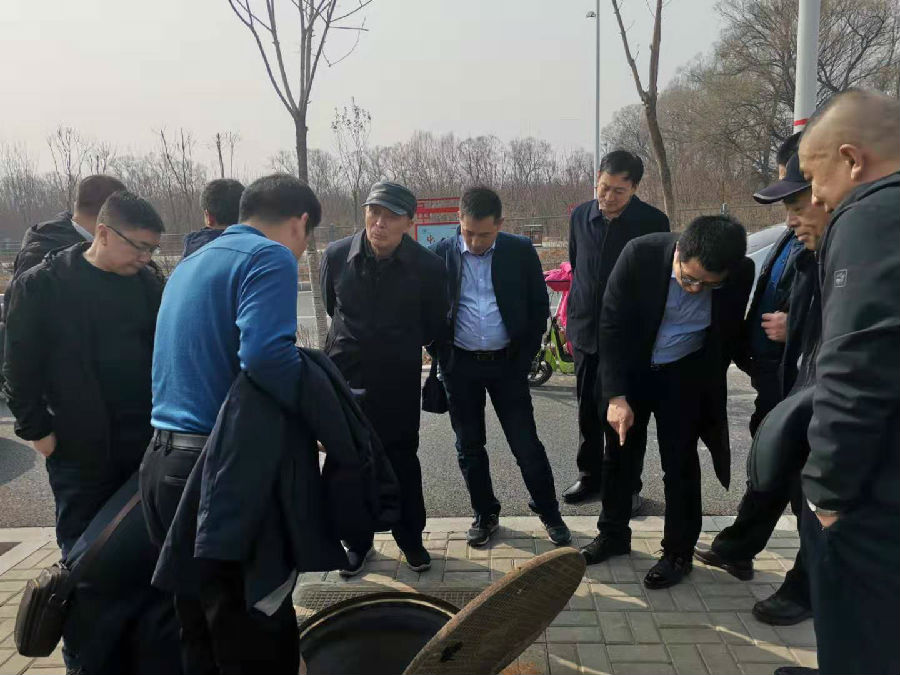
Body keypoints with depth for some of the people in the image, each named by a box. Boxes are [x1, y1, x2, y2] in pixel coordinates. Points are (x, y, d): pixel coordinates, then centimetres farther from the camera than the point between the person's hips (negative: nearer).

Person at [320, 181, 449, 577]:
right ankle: (358, 540, 29)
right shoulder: (337, 255, -8)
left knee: (402, 458, 12)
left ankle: (410, 537, 30)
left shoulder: (428, 267, -13)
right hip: (344, 375, 2)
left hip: (399, 381, -1)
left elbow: (434, 325, 4)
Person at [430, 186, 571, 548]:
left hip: (507, 363, -1)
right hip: (460, 366, 1)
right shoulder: (440, 254, -4)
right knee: (469, 446, 11)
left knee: (526, 444, 4)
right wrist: (443, 359, 0)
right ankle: (485, 514, 30)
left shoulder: (521, 251, -4)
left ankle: (549, 512, 24)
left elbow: (539, 307, 2)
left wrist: (524, 357, -3)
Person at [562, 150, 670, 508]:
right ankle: (590, 476, 30)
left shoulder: (652, 221, -9)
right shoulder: (581, 216, 3)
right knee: (588, 410, 13)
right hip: (586, 331, 4)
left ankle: (628, 484, 22)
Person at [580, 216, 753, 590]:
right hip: (629, 366, 1)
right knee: (618, 451, 11)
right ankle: (613, 534, 31)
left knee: (680, 462, 3)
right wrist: (616, 396, -22)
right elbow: (611, 325, -19)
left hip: (686, 373, 0)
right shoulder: (640, 254, -26)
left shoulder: (741, 273, -21)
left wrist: (712, 383, 6)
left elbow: (729, 332, -2)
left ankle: (678, 552, 23)